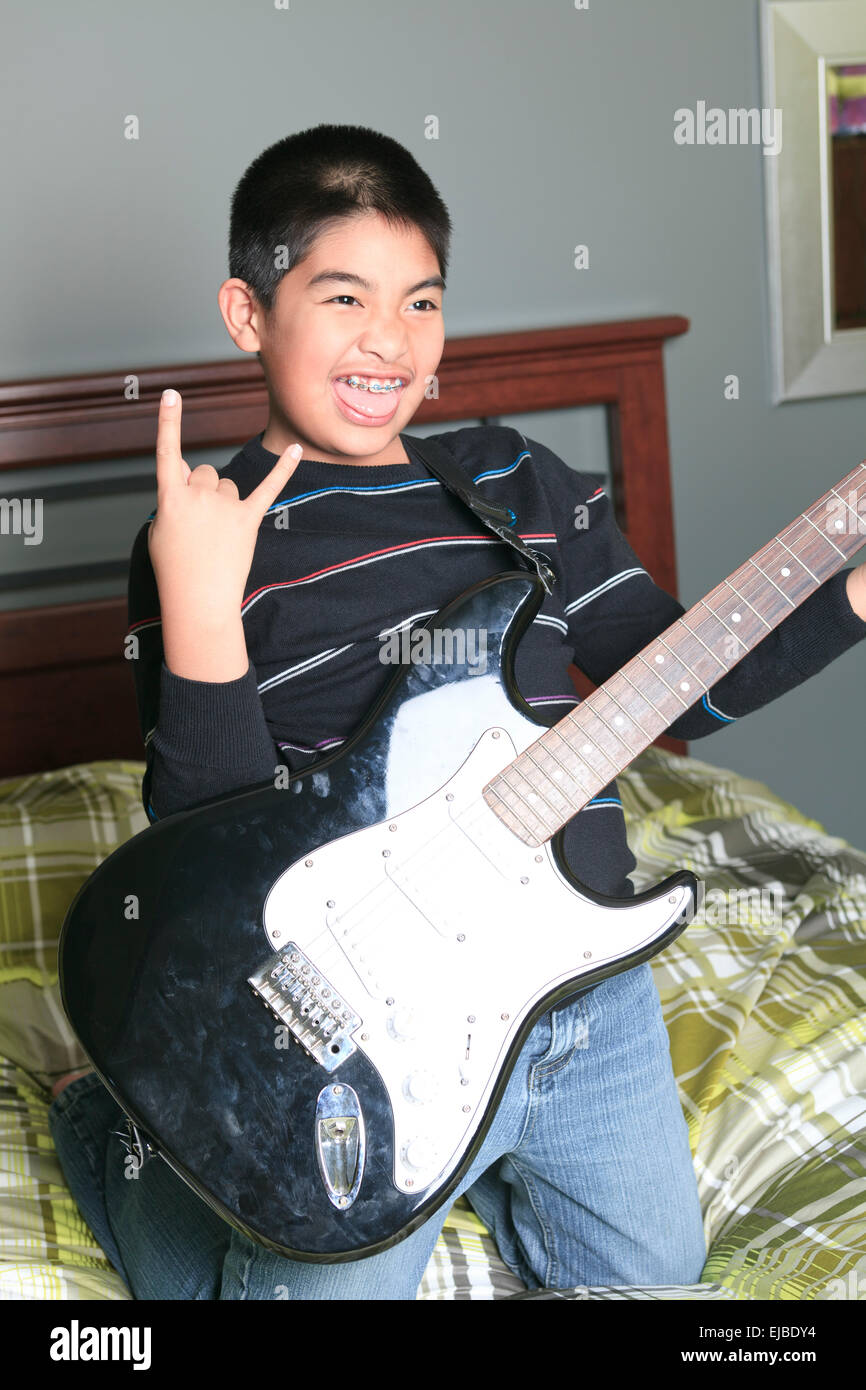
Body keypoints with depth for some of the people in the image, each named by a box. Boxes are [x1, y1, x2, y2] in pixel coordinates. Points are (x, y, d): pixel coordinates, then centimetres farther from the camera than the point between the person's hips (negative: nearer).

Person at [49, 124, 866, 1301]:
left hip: (594, 986, 6)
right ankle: (120, 1122, 26)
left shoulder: (517, 481, 6)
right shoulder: (204, 539, -9)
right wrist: (199, 614, -30)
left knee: (647, 1270, 18)